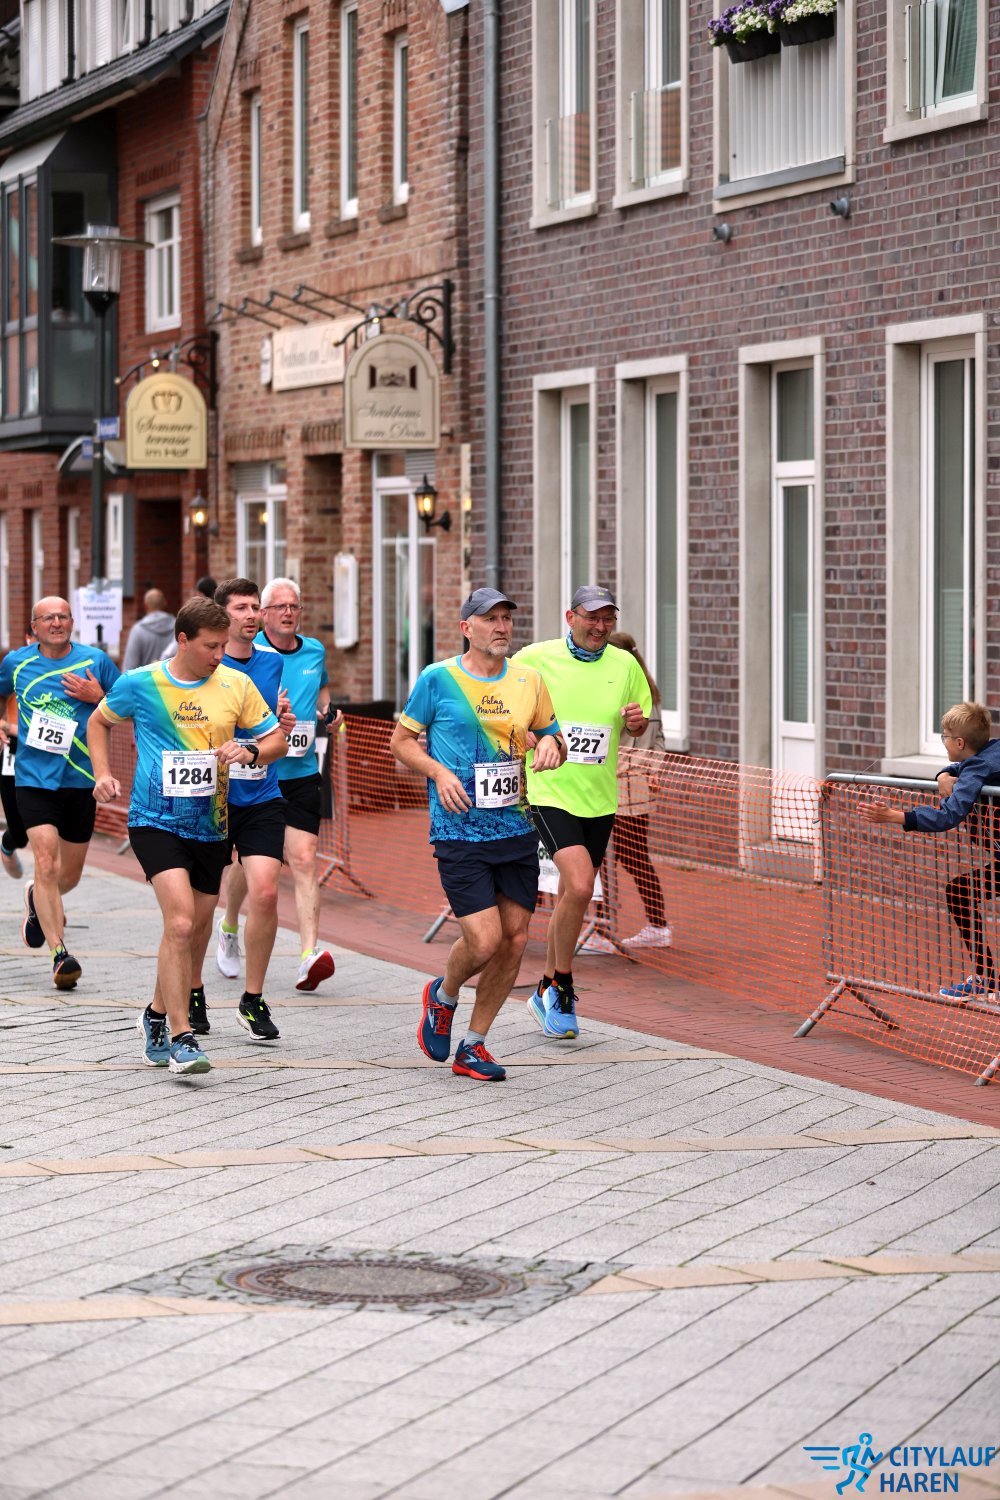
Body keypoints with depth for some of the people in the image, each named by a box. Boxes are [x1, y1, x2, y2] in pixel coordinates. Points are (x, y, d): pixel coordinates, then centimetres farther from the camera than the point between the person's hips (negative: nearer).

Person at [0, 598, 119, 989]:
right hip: (33, 778, -1)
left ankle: (37, 899, 47)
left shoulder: (95, 661, -1)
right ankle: (59, 954, -13)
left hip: (80, 780, 1)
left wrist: (98, 698, -13)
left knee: (69, 875, 12)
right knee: (46, 864, -17)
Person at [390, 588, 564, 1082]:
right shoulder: (437, 679, -3)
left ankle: (473, 1046, 19)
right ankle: (442, 996, 22)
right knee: (484, 941, -13)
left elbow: (550, 735, 22)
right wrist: (439, 772, -12)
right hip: (460, 832, -5)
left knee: (515, 938, 3)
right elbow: (402, 740, 5)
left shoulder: (528, 681, 8)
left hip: (516, 830, 5)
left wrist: (550, 744, -2)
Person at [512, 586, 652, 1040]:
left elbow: (637, 725, 16)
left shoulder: (624, 664, 4)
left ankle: (547, 991, 31)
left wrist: (636, 722, -7)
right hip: (550, 793, -5)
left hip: (599, 798, 5)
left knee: (571, 895, 13)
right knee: (579, 886, -21)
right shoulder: (534, 659, -6)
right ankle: (561, 986, -3)